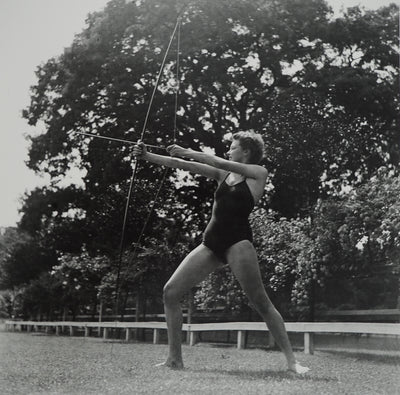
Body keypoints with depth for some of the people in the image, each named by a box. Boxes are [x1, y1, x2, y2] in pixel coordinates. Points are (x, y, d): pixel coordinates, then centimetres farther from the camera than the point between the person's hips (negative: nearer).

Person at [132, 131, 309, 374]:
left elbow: (220, 163, -7)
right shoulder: (224, 175, 18)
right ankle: (175, 359, 3)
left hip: (238, 241, -6)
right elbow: (183, 165, 12)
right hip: (212, 243, 6)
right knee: (171, 292, -3)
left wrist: (188, 152, 1)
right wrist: (146, 156, 6)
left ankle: (292, 360, 4)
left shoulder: (259, 173, 3)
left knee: (261, 302, -7)